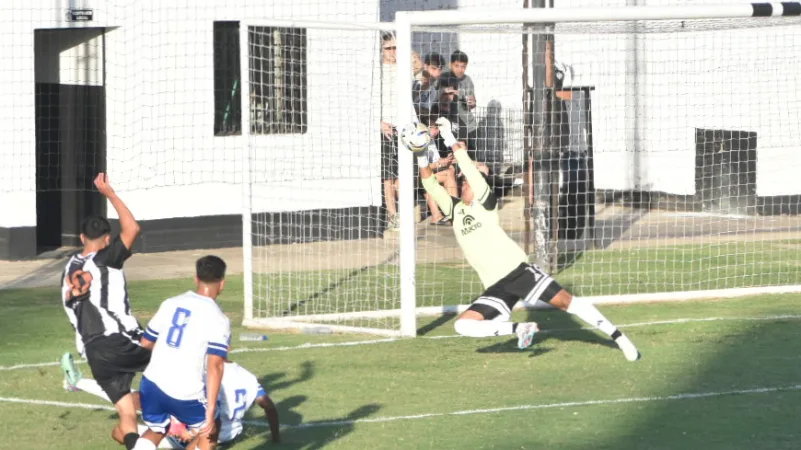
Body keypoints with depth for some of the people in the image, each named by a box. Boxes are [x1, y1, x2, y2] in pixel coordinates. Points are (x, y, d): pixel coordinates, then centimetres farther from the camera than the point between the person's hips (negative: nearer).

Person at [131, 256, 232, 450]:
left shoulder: (170, 304, 8)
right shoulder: (218, 319, -7)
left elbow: (146, 343, 19)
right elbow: (215, 366, -16)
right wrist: (210, 410, -16)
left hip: (151, 384, 4)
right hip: (185, 393, -4)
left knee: (156, 431, 28)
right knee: (209, 430, 24)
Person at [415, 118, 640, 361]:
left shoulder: (485, 204, 2)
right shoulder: (455, 209, 14)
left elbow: (474, 175, -12)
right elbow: (431, 186, 7)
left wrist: (453, 143, -12)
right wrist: (421, 157, -5)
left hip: (518, 271, -5)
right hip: (496, 287, 5)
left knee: (566, 301, -11)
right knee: (463, 325, -13)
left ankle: (619, 338, -3)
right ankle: (520, 329, -5)